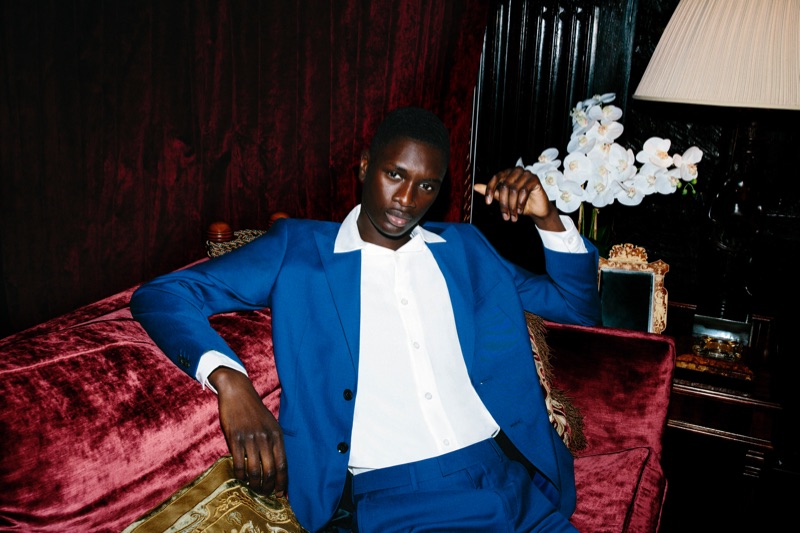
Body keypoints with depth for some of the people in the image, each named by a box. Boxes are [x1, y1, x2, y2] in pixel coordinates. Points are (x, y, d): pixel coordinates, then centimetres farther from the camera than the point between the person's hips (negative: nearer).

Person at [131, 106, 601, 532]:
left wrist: (549, 219, 6)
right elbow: (161, 296, 0)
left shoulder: (464, 248, 17)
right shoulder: (298, 247, 5)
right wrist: (229, 379, -18)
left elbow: (579, 307, 23)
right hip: (391, 494, -3)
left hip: (509, 476, 4)